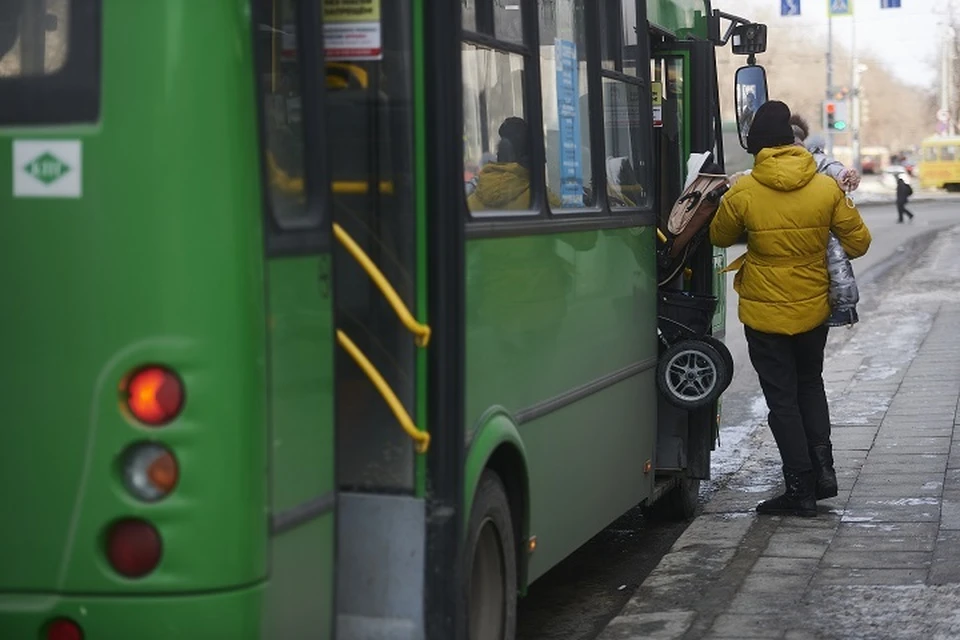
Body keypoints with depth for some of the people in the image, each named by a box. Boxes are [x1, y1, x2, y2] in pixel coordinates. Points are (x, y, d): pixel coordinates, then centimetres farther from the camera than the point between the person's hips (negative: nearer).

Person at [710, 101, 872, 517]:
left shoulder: (742, 193, -15)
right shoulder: (826, 187, -9)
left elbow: (720, 237, 2)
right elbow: (858, 241, -1)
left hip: (765, 313, -3)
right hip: (814, 309, 3)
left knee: (782, 398, 5)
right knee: (810, 384, 24)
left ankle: (801, 490, 5)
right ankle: (823, 464, 13)